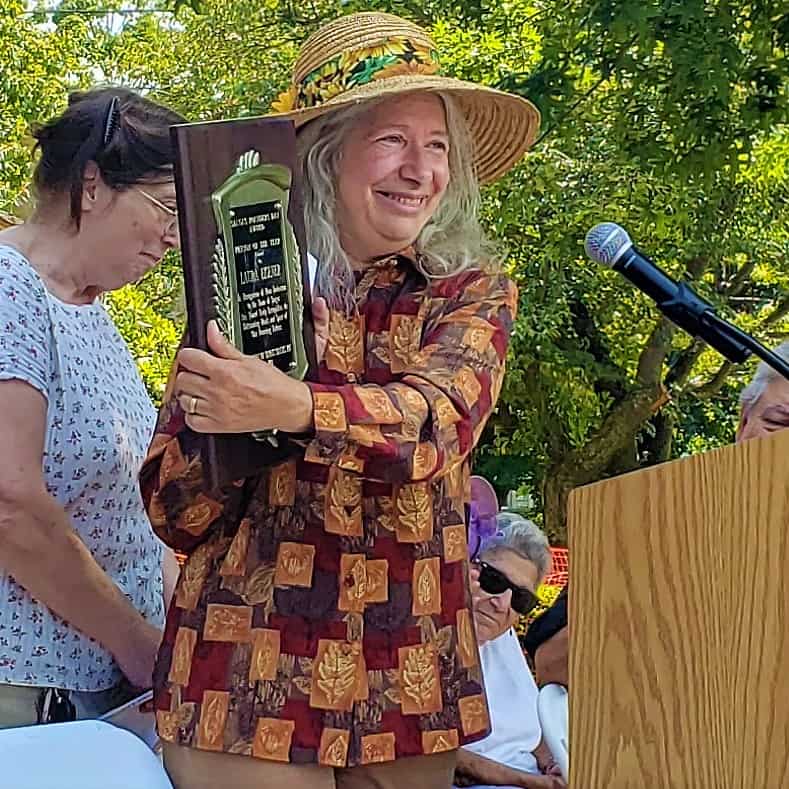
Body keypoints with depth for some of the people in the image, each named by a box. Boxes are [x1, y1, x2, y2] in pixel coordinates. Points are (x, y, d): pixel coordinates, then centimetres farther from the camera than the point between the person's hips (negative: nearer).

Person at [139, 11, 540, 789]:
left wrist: (298, 408, -37)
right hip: (247, 677, -1)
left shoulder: (472, 291, 2)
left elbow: (438, 419, -20)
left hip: (410, 687, 1)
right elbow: (176, 515, -3)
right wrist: (213, 428, -23)